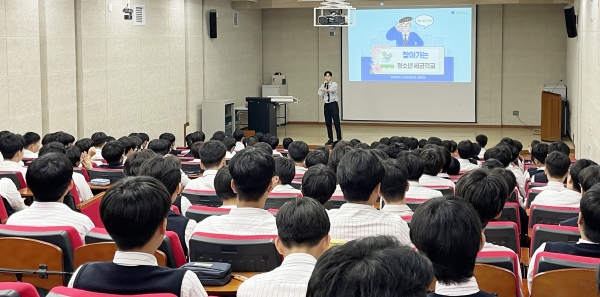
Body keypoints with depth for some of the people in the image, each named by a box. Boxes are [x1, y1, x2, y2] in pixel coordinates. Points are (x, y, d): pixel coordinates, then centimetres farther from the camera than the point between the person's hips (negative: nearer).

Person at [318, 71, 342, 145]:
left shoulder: (334, 84, -3)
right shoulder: (322, 85, 9)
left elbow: (331, 89, -26)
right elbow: (320, 94, -6)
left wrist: (327, 90, -48)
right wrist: (324, 85, -9)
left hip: (333, 104, -4)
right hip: (326, 105, 4)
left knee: (336, 122, -5)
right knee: (328, 123, 6)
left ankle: (339, 139, 1)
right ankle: (330, 139, 14)